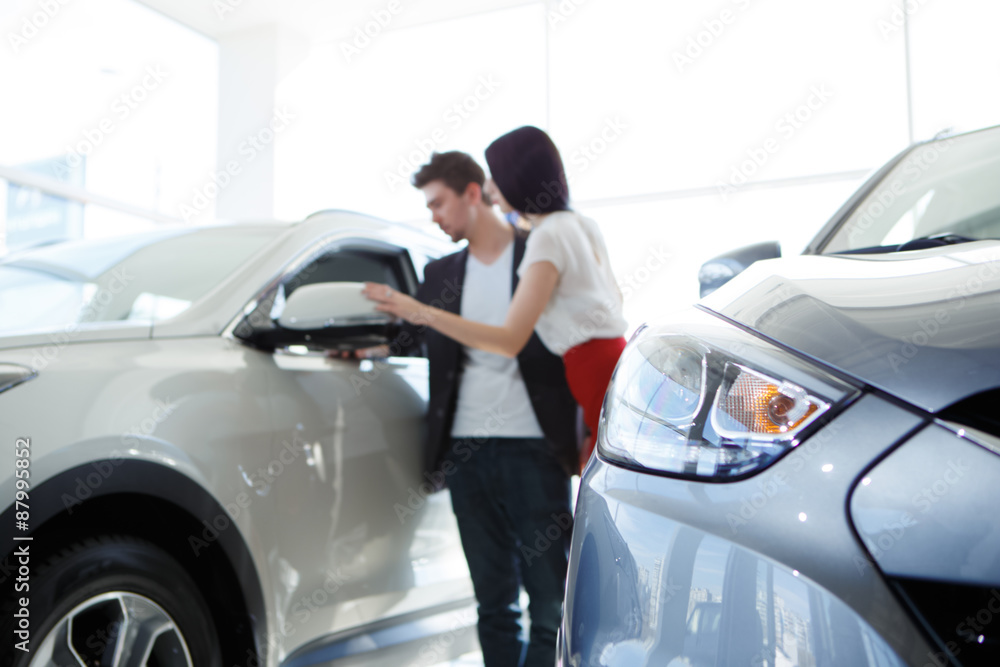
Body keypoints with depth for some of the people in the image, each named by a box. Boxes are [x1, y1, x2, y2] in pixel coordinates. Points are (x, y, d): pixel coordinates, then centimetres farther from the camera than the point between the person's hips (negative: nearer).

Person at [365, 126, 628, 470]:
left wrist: (421, 312, -18)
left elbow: (511, 340, -18)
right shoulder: (582, 225, 16)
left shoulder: (548, 238, -12)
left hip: (600, 377, -9)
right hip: (612, 363, 9)